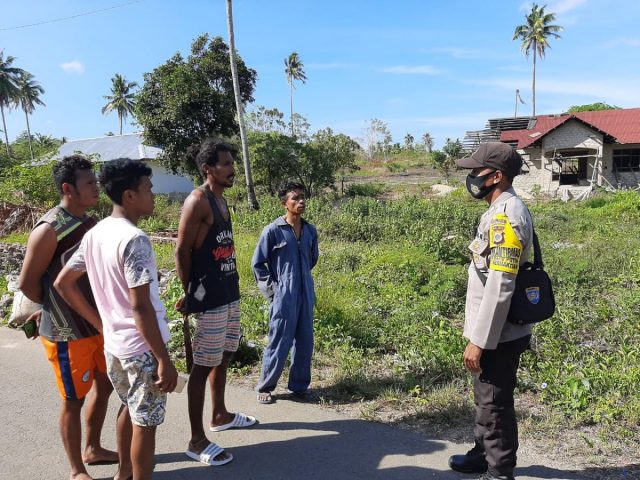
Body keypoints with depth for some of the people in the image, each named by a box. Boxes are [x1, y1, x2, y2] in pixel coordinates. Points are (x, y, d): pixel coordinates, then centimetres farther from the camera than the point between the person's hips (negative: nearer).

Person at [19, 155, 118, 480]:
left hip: (99, 324, 8)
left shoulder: (90, 223, 4)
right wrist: (57, 309, 1)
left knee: (104, 386, 20)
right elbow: (27, 283, -13)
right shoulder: (49, 230, -19)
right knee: (73, 400, 7)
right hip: (67, 332, -7)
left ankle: (92, 449, 41)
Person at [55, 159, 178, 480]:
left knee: (129, 409, 27)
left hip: (113, 343, 9)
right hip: (142, 347, -8)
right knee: (145, 423, 8)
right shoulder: (134, 239, -23)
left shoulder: (94, 234, 3)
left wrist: (102, 323, 12)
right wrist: (164, 360, -20)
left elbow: (62, 284, 10)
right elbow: (140, 307, -25)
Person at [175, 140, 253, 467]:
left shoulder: (221, 199, 13)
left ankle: (220, 416, 37)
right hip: (210, 297, -9)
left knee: (224, 356, 20)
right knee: (203, 365, -1)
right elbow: (181, 250, -15)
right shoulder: (197, 201, -15)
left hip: (230, 292, 9)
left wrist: (231, 285, 15)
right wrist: (188, 294, -10)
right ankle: (197, 441, 10)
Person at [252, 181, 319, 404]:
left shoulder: (311, 230, 5)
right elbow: (257, 263, -3)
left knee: (305, 343, 11)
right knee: (279, 344, 2)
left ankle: (299, 386, 28)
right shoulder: (273, 230, -10)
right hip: (283, 298, -5)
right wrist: (271, 288, -5)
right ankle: (265, 388, 21)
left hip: (306, 296, 5)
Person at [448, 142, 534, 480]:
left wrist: (479, 340, -22)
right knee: (485, 399, 23)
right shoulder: (500, 211, 10)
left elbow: (500, 287, -26)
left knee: (495, 404, 5)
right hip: (494, 332, 10)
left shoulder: (506, 215, -22)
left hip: (498, 336, -10)